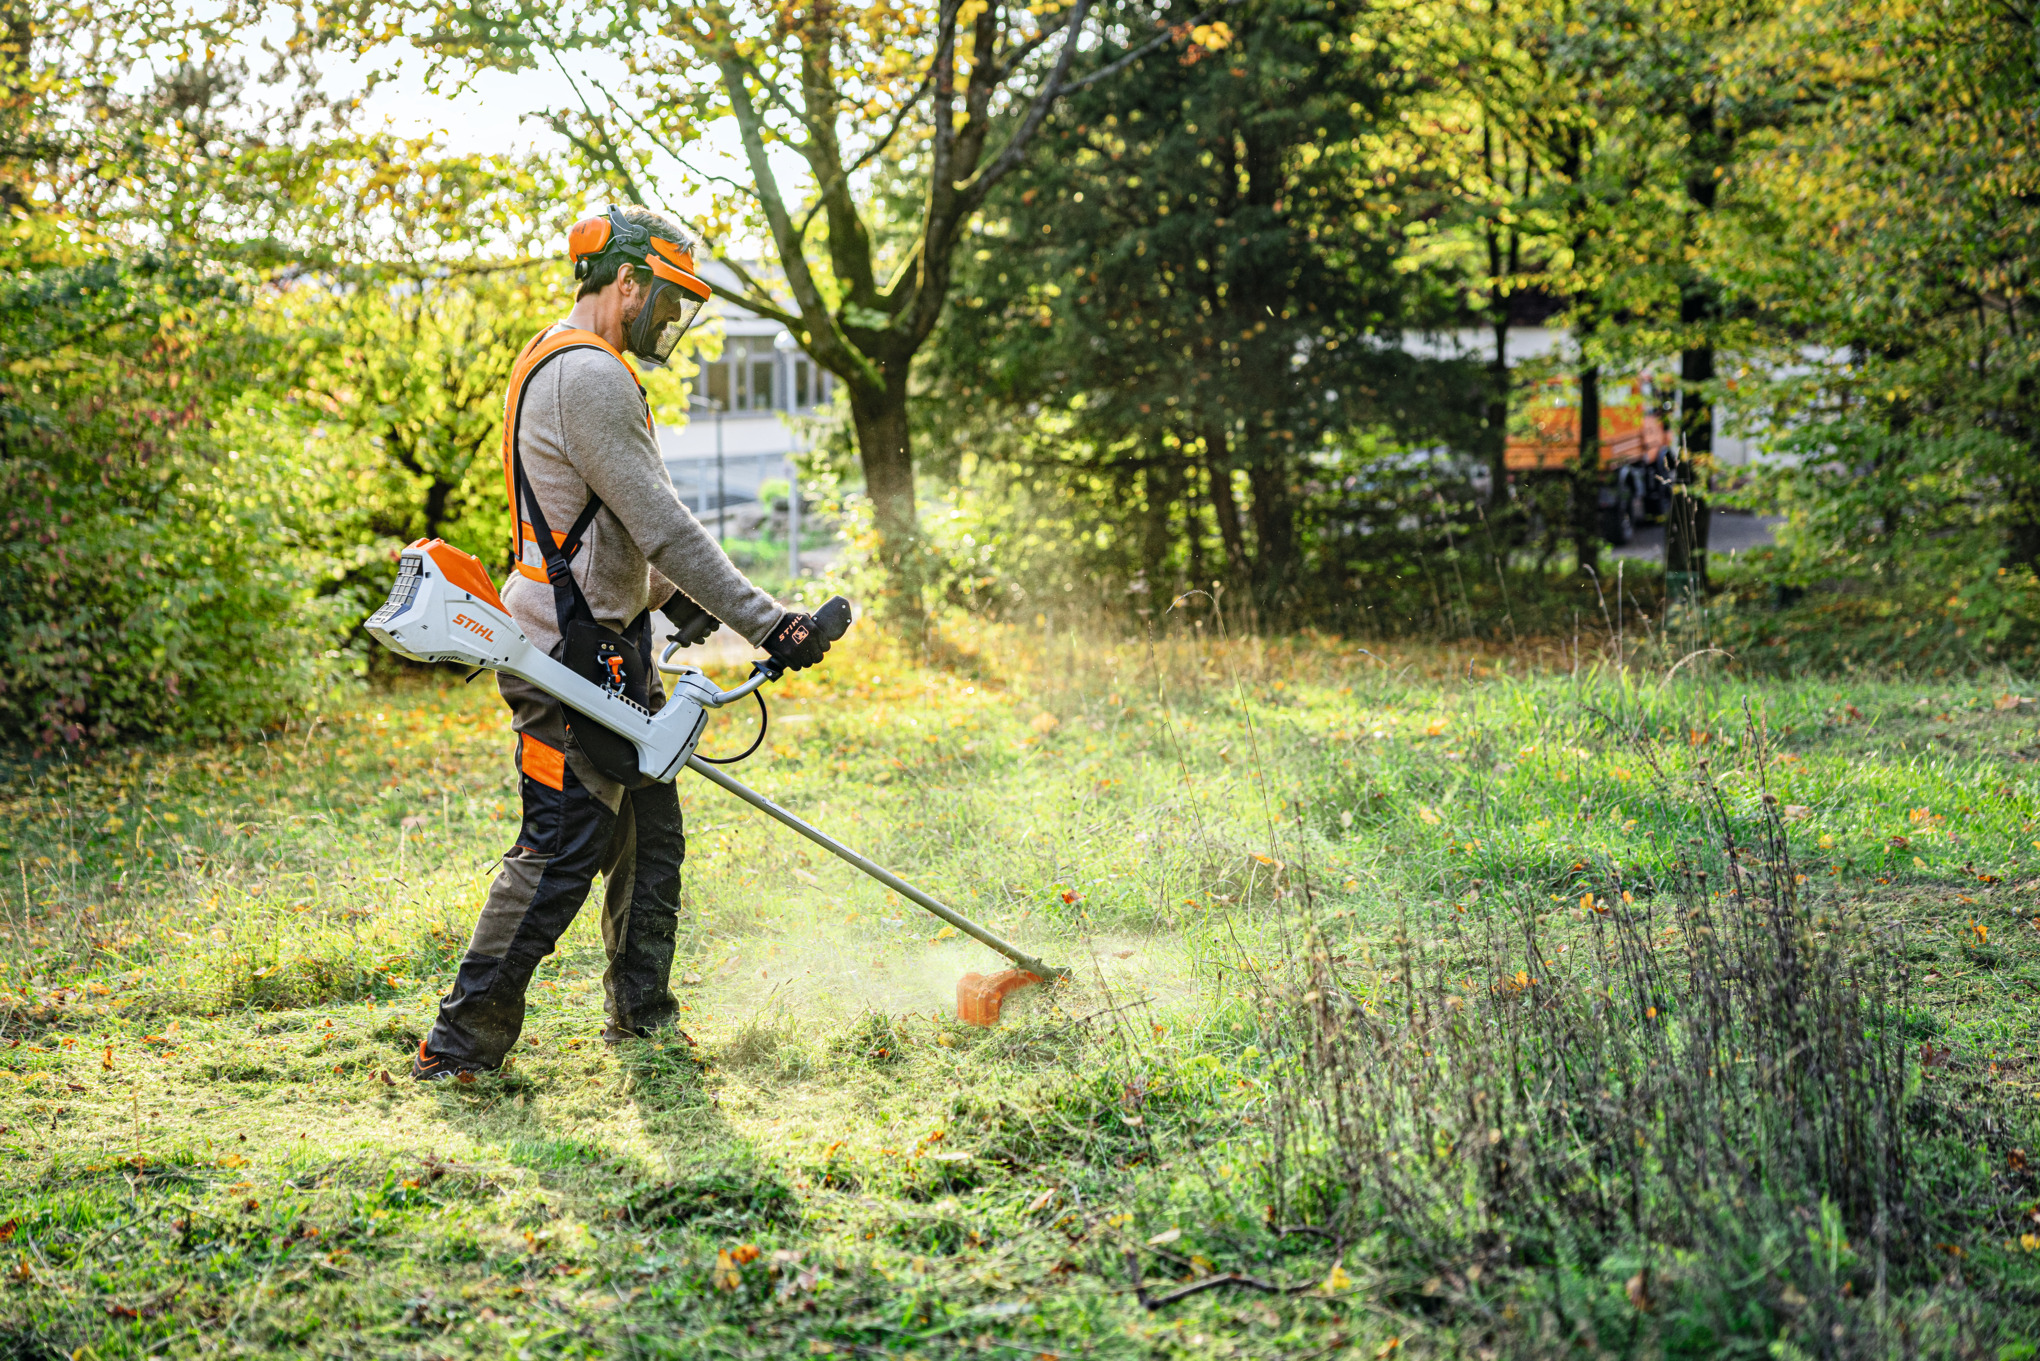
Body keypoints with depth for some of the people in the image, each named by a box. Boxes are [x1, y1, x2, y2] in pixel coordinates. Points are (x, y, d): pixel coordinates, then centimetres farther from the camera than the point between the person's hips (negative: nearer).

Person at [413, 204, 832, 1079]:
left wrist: (675, 600, 14)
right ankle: (462, 1045, -3)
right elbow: (663, 527, -21)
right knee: (563, 850, -8)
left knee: (652, 830, 16)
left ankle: (642, 1015, 26)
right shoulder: (589, 376, -17)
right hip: (576, 655, -11)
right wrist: (769, 623, -20)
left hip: (601, 649, 11)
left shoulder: (554, 366, 18)